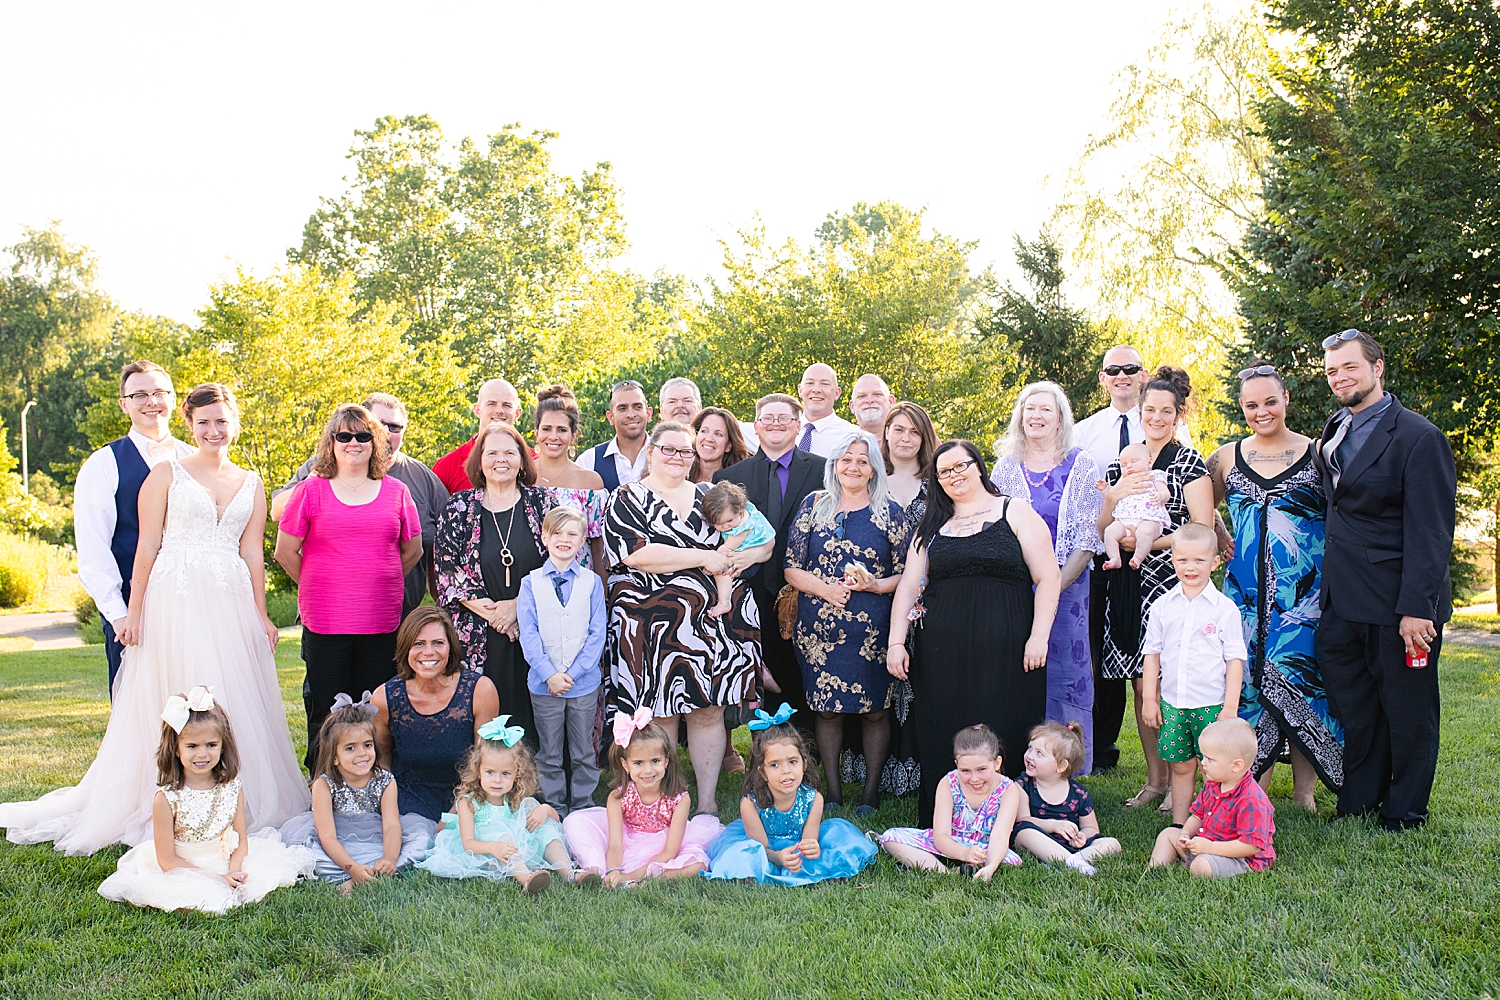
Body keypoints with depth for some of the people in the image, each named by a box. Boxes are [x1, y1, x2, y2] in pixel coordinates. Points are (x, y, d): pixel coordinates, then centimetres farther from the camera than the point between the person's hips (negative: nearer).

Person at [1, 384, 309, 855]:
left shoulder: (250, 484, 13)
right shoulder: (166, 474, 2)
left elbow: (252, 553, 13)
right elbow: (147, 546, -1)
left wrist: (261, 616, 9)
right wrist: (133, 612, -6)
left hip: (232, 605, 4)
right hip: (175, 600, -3)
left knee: (237, 704, 5)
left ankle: (246, 805, 15)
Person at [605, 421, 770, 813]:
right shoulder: (627, 499, 2)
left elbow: (764, 538, 16)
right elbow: (634, 554, -15)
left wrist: (747, 555, -9)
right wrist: (704, 558, -13)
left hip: (715, 620, 4)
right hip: (654, 625, -3)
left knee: (710, 712, 6)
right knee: (660, 716, 2)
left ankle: (707, 802, 19)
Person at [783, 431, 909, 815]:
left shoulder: (890, 513, 5)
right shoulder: (814, 506, 7)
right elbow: (792, 568, 5)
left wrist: (875, 585, -14)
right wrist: (826, 589, -12)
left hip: (874, 629, -1)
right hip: (820, 628, 1)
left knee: (875, 709, 2)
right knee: (827, 708, 6)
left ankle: (871, 792, 16)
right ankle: (833, 791, 18)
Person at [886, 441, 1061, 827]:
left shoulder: (1015, 513, 7)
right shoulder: (932, 527, 18)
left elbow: (1047, 579, 1)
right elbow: (908, 586, 13)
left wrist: (1039, 636, -9)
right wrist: (895, 642, 2)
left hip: (1003, 650, -3)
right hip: (941, 650, 3)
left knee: (1000, 738, -5)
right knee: (941, 741, 1)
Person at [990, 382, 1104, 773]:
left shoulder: (1080, 465, 3)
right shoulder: (1006, 465, 9)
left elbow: (1089, 536, -1)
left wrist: (1054, 587, -11)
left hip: (1067, 586, -1)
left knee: (1064, 675, -1)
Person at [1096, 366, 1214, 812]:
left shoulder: (1190, 464, -1)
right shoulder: (1121, 465, 13)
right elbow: (1103, 532, 11)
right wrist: (1115, 498, -8)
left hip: (1172, 582, -5)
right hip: (1128, 586, 5)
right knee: (1141, 685, 8)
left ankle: (1178, 780, 6)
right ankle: (1154, 778, 18)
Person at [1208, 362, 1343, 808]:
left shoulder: (1316, 453, 2)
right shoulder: (1226, 458, 9)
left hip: (1304, 591, -2)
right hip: (1246, 590, 2)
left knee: (1299, 682, -3)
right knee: (1250, 683, 1)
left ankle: (1303, 791, 10)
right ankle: (1256, 790, 13)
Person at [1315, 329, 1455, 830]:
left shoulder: (1419, 437, -11)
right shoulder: (1334, 432, 12)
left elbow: (1430, 534, -15)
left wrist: (1415, 609, -19)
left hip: (1398, 603, -6)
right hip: (1343, 603, 7)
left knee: (1407, 709, 7)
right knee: (1352, 706, 13)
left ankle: (1404, 814, 21)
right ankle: (1358, 802, 28)